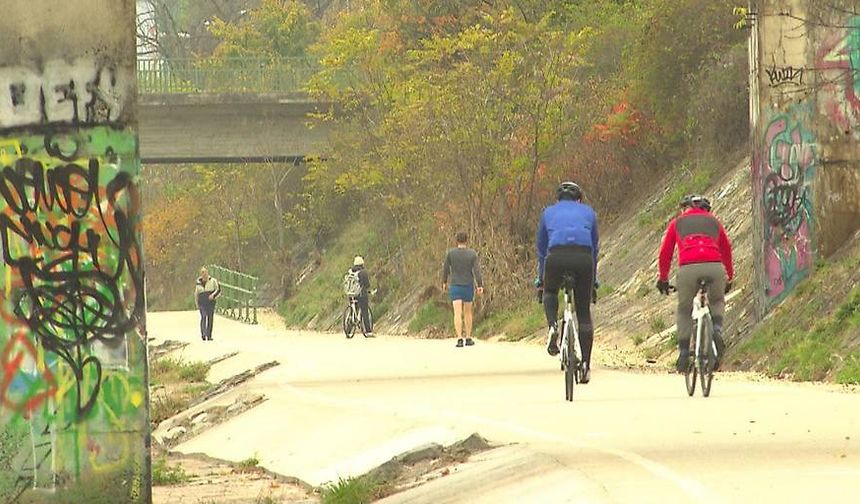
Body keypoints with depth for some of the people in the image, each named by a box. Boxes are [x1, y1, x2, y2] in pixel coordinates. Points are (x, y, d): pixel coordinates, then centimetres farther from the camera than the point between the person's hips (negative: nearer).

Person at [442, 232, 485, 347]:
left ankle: (460, 339, -20)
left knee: (458, 313, -7)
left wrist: (444, 282, 17)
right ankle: (468, 339, 20)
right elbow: (477, 270, -11)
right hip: (468, 286, 1)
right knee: (468, 312, 16)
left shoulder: (450, 253, -5)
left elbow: (445, 269, 2)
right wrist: (480, 286, -9)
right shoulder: (472, 254, -5)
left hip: (455, 287, -1)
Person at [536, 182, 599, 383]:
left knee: (550, 293, 31)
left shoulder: (549, 213, 28)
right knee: (584, 312, 11)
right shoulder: (588, 212, 29)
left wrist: (540, 280, 40)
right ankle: (586, 365, 7)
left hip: (557, 256, 0)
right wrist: (594, 281, 40)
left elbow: (541, 249, 32)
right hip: (583, 257, 0)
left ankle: (553, 327, 1)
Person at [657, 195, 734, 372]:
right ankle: (717, 331, 0)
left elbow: (665, 253, 26)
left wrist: (663, 278, 37)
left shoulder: (677, 222, 25)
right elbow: (726, 250, 34)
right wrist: (729, 277, 45)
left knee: (684, 310, 18)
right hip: (715, 265, 1)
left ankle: (683, 353, 11)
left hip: (688, 267, -1)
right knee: (717, 301, 28)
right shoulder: (713, 221, 28)